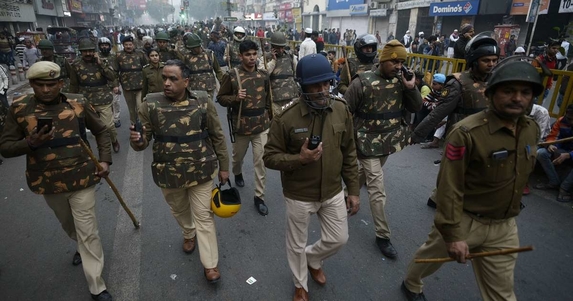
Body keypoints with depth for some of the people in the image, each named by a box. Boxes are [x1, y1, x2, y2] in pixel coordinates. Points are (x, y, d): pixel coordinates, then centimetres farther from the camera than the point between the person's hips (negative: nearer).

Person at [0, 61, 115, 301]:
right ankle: (82, 248, 58)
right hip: (48, 183, 2)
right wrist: (29, 143, -23)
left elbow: (101, 132, 5)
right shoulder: (19, 108, -6)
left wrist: (105, 160, -6)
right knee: (69, 226, 25)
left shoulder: (78, 103, -7)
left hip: (82, 180, -2)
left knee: (88, 233, 2)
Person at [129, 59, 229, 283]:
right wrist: (137, 141, -29)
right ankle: (188, 234, 57)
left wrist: (224, 166, 1)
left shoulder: (203, 101, -11)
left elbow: (217, 136, -2)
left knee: (203, 216, 7)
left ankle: (210, 264, 21)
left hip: (200, 171, -2)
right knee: (179, 210, 25)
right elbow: (144, 138, -4)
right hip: (168, 173, 2)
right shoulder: (151, 104, -10)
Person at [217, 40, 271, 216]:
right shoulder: (232, 75, -8)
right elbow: (221, 98, -2)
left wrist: (270, 120, 12)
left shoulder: (263, 75, 1)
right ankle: (237, 174, 55)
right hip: (241, 126, -1)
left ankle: (259, 196, 12)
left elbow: (268, 100, 10)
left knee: (261, 162, 0)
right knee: (238, 156, 21)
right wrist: (235, 98, -21)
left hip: (261, 126, 1)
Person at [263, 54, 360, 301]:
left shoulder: (341, 110, -8)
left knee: (338, 239, 18)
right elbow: (270, 157, -13)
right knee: (297, 246, 17)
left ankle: (313, 259, 52)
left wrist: (353, 190, 3)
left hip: (333, 192, 4)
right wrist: (299, 159, -30)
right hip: (299, 196, -3)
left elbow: (349, 154, 1)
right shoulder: (286, 117, -20)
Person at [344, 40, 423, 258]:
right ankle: (382, 235, 8)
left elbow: (416, 108, 2)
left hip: (390, 140, 6)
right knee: (377, 190, -4)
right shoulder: (362, 82, -16)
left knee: (365, 174, 25)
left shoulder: (401, 81, 0)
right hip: (369, 142, -6)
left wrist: (411, 88, -14)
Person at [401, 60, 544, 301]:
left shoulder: (532, 130, -2)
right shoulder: (467, 133, -25)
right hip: (464, 221, -5)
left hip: (505, 227, 6)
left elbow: (522, 175, 14)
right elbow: (450, 188, -23)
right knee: (430, 257, 21)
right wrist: (452, 234, -21)